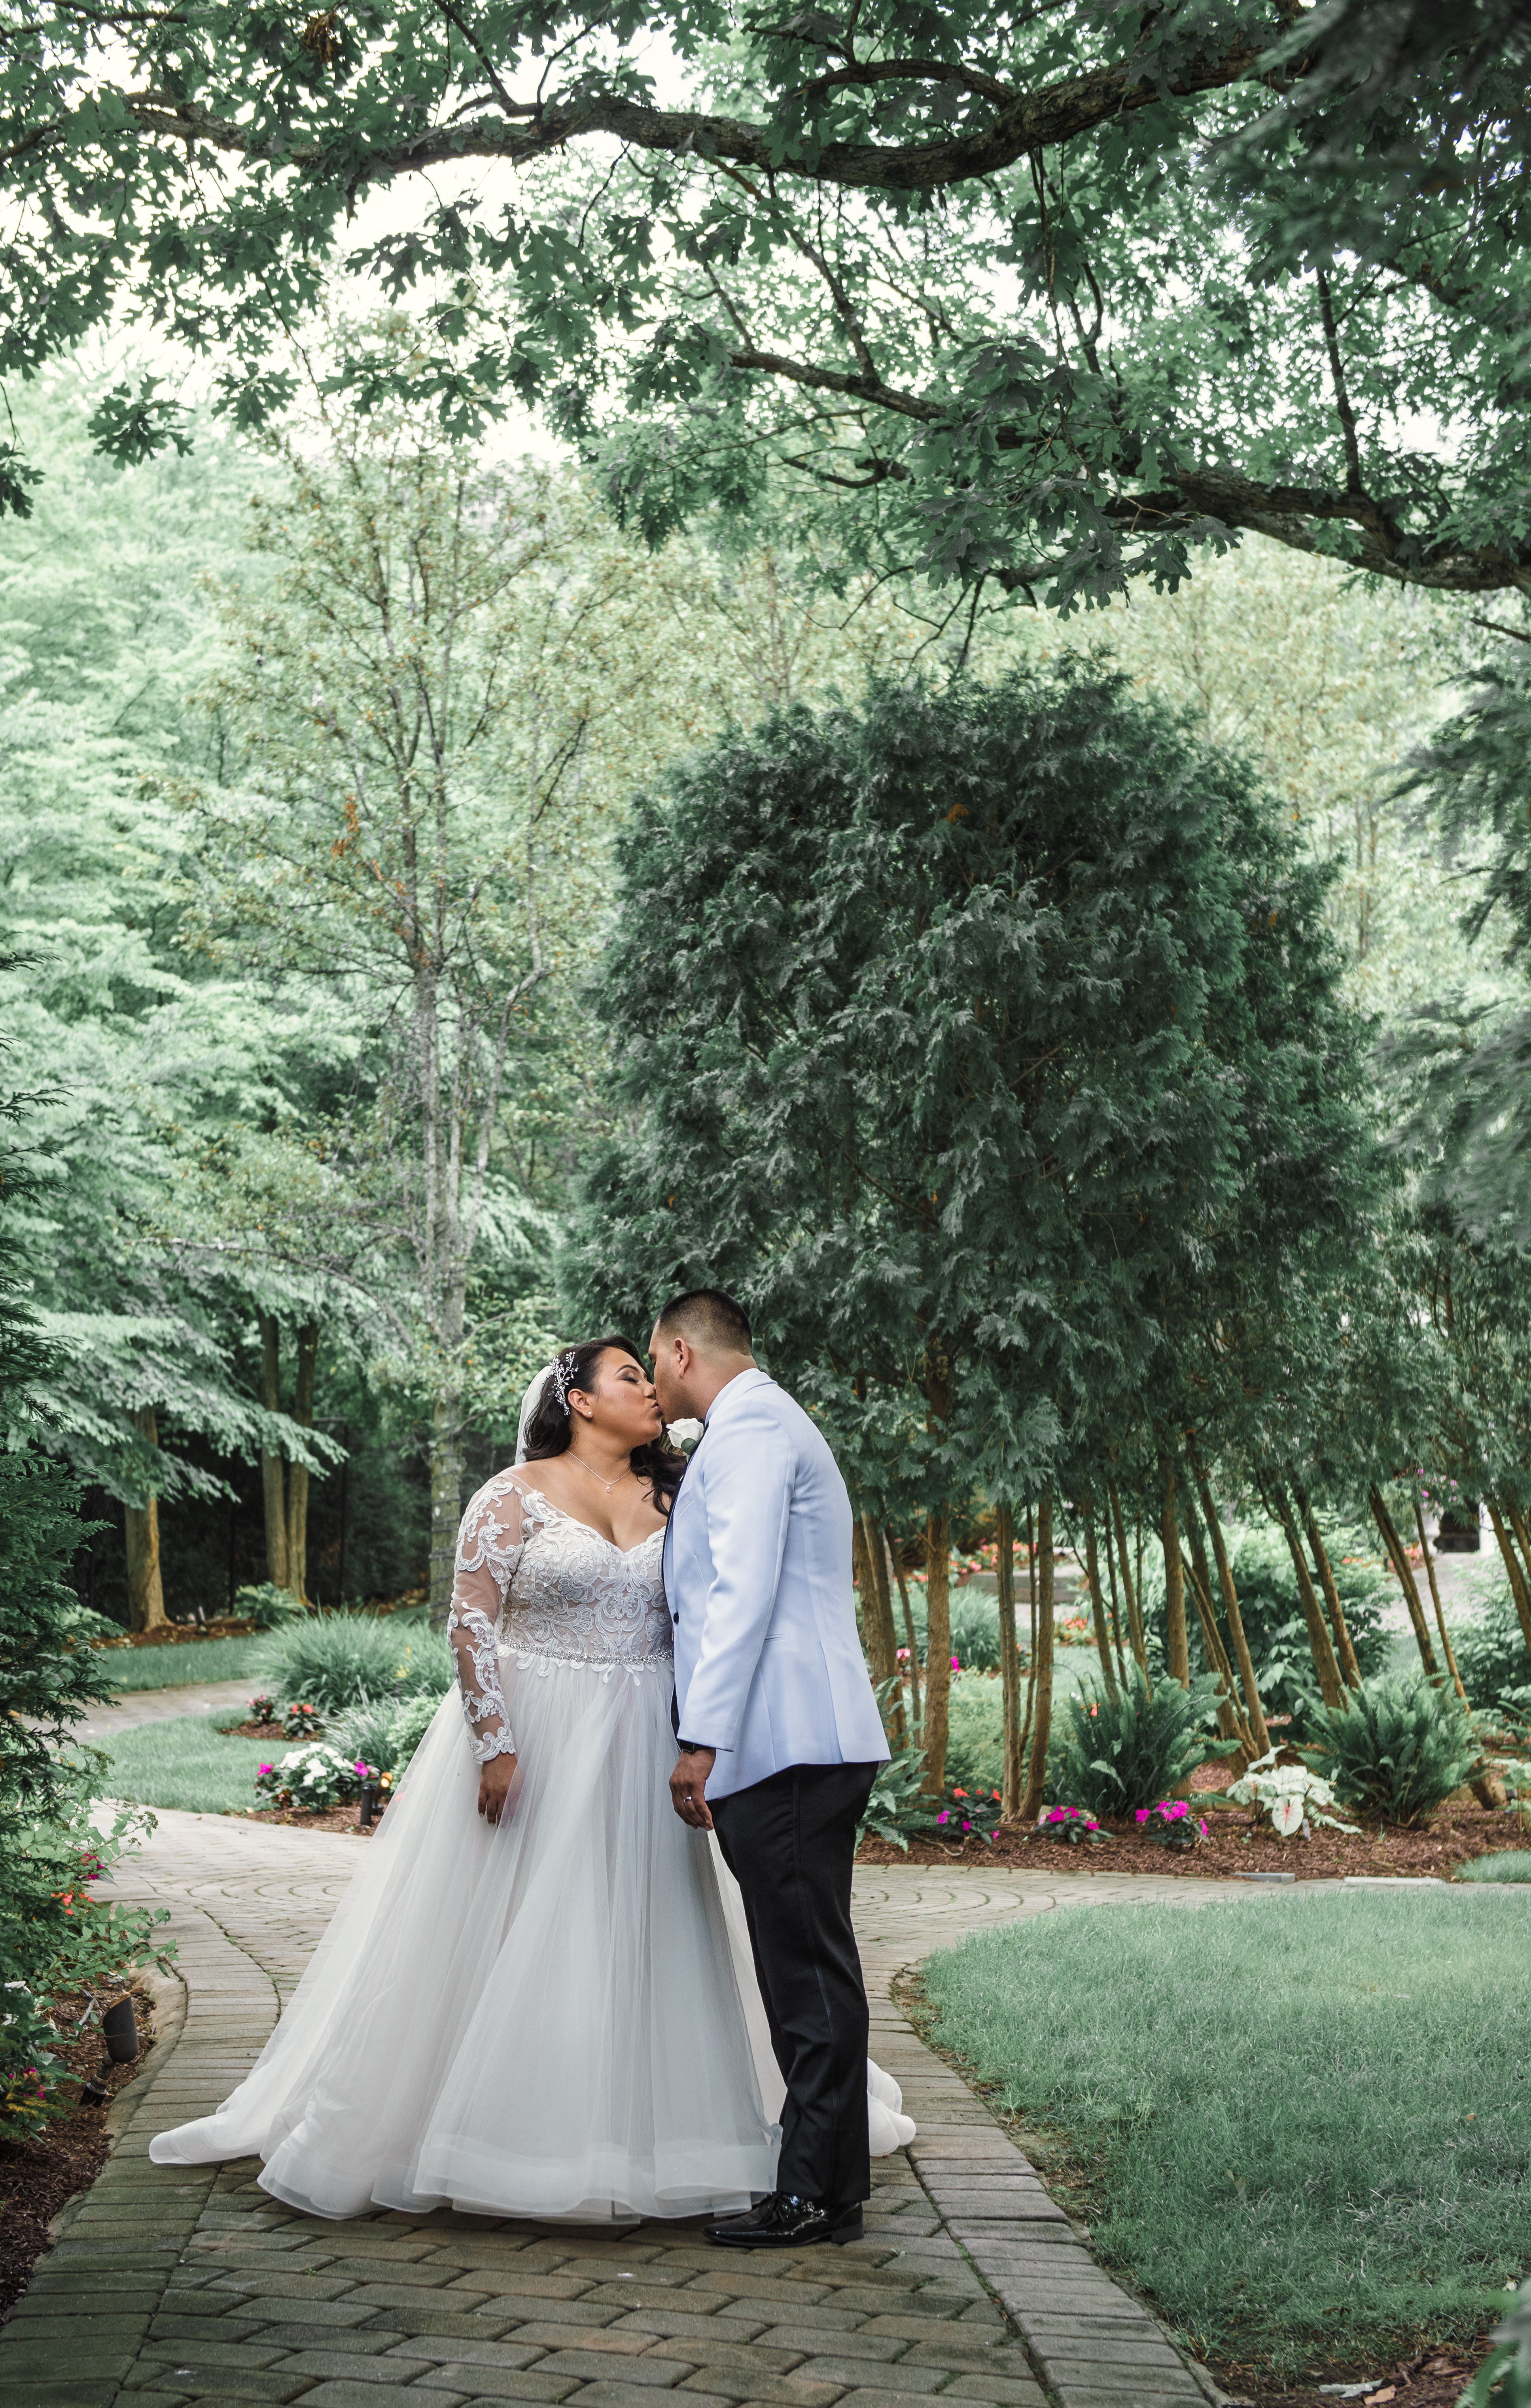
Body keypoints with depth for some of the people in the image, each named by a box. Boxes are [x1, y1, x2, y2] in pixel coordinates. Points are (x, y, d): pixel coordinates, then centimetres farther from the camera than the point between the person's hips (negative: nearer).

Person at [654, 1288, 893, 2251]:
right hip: (799, 1746, 10)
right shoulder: (769, 1424, 24)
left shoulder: (749, 1428, -9)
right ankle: (824, 2179, 16)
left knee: (810, 1972, -6)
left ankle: (817, 2197, -2)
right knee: (809, 1970, 11)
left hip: (786, 1745, -10)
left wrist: (703, 1739, -20)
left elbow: (744, 1590, -18)